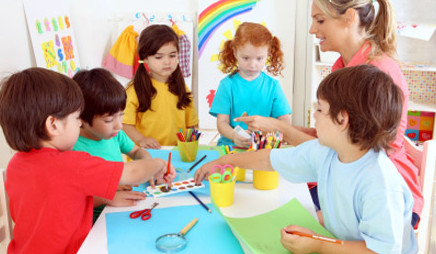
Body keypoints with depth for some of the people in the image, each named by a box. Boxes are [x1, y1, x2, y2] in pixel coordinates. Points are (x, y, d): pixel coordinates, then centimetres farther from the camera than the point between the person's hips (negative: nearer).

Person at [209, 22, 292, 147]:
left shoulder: (272, 85, 8)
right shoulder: (227, 84, 4)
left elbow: (285, 121, 4)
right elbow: (222, 122, -1)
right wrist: (234, 136, -23)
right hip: (231, 146, -1)